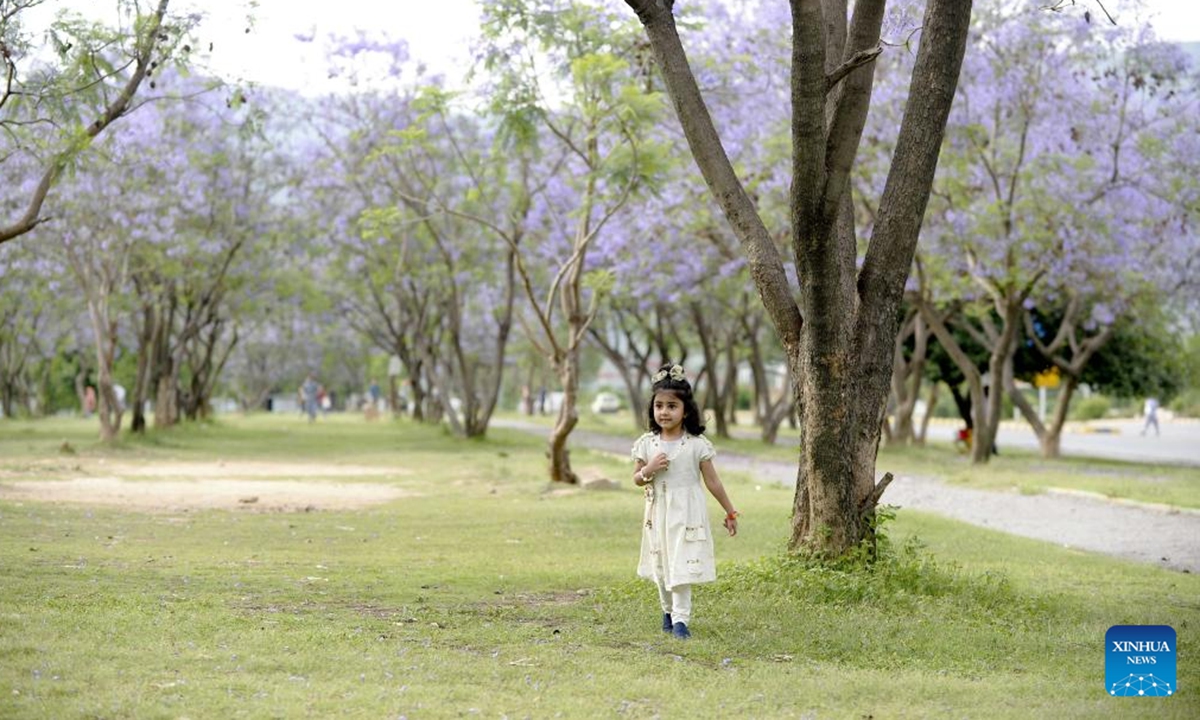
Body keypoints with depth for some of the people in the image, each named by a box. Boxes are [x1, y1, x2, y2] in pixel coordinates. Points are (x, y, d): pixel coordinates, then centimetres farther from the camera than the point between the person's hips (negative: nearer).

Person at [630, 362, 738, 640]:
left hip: (686, 513, -3)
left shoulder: (697, 445, -8)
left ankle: (680, 618, -10)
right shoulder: (647, 444, 0)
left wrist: (730, 513, 3)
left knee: (682, 566, -10)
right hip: (658, 513, 3)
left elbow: (712, 481, -1)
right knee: (662, 566, 14)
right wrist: (648, 470, -15)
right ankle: (668, 610, 32)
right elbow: (637, 479, 8)